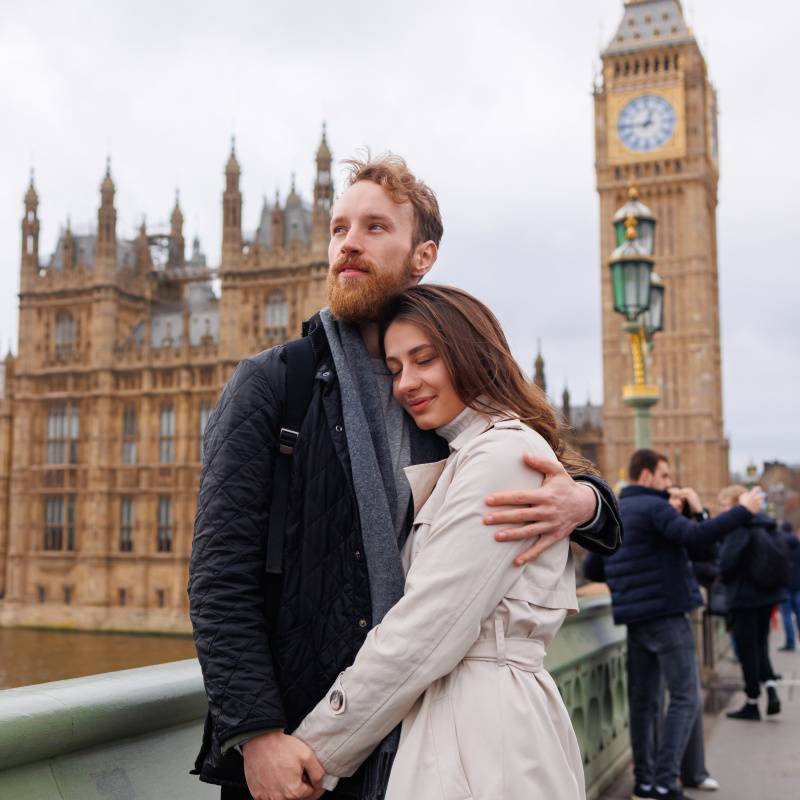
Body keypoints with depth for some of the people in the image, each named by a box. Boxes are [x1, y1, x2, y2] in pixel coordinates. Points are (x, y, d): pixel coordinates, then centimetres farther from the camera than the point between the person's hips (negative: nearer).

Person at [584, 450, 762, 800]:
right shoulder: (653, 507, -10)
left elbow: (591, 570, 18)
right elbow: (695, 538, -25)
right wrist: (742, 510, -19)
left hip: (635, 620, 8)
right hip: (667, 616, -8)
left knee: (642, 701, 12)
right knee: (684, 698, -3)